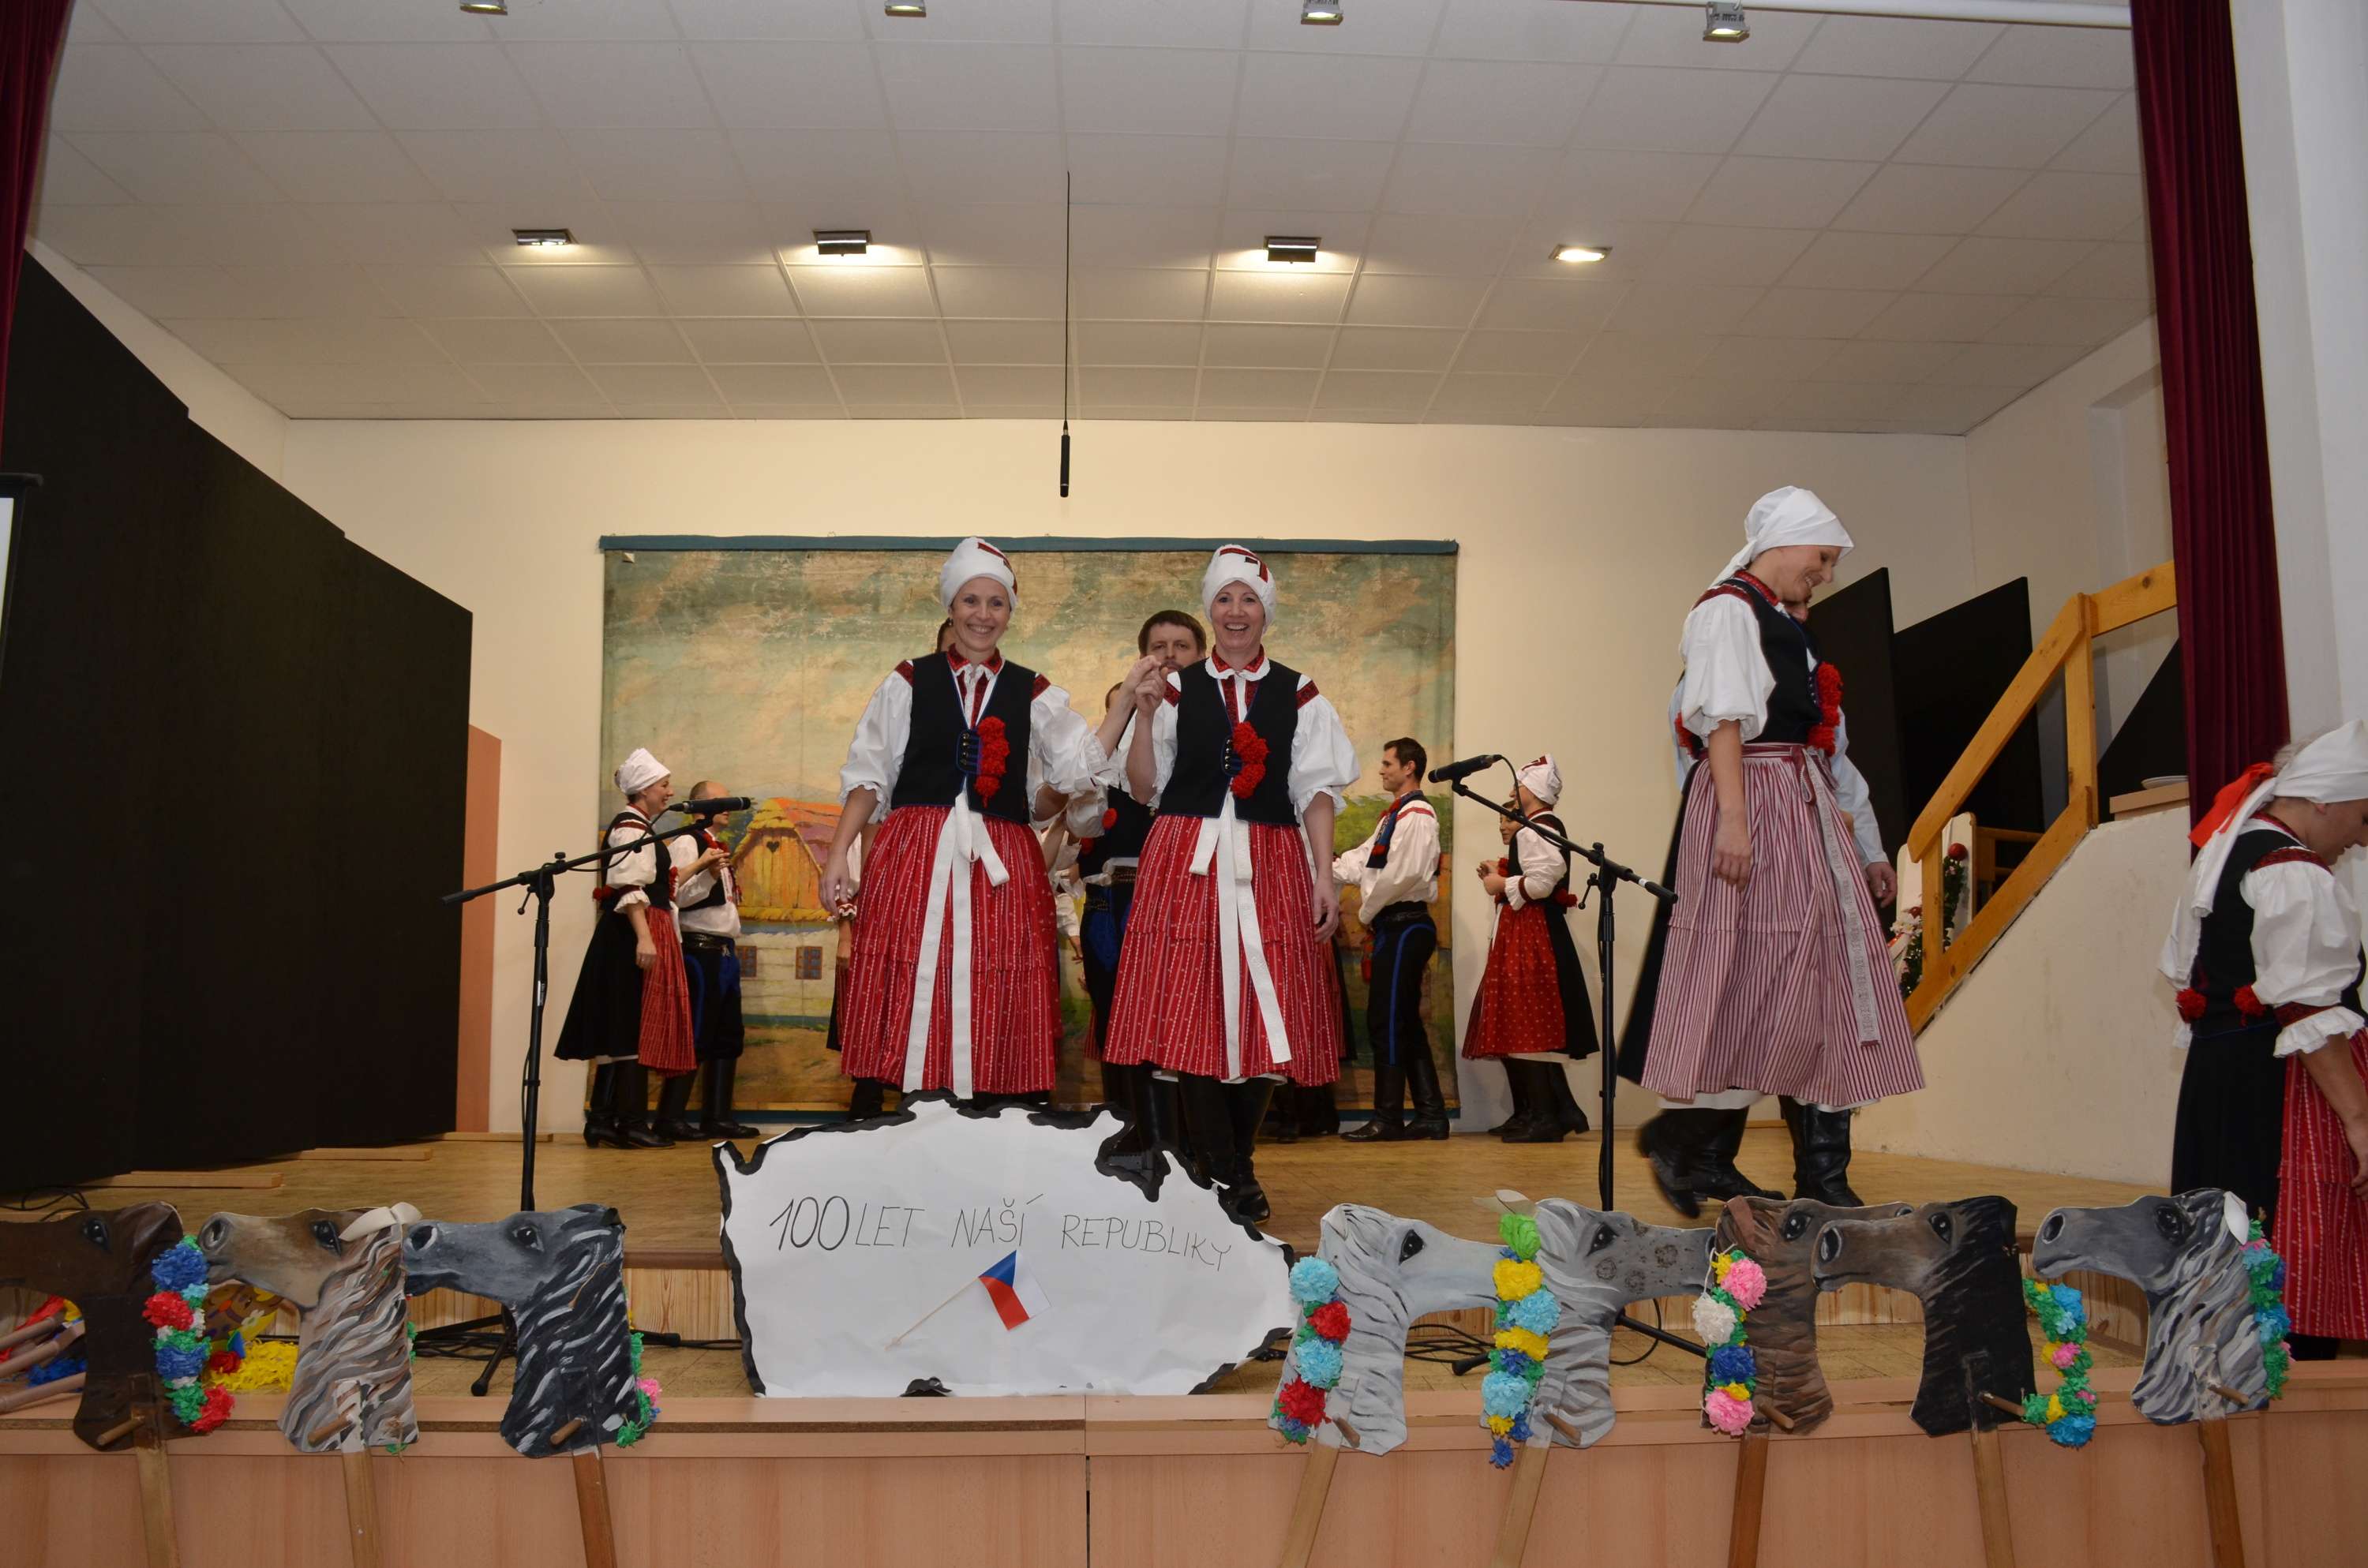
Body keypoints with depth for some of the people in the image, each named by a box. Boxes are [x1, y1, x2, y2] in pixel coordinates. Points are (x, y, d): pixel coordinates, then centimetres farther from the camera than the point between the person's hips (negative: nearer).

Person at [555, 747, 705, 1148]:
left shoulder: (637, 828, 21)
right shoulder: (631, 828, -10)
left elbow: (656, 882, 26)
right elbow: (629, 889, -20)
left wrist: (698, 865, 32)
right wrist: (644, 938, -27)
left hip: (634, 937, 10)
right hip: (633, 935, -10)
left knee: (622, 1032, 10)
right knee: (634, 1028, -9)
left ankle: (604, 1121, 13)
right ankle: (629, 1122, -7)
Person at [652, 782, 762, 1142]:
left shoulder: (718, 847, 20)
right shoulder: (686, 843, -7)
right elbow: (675, 896, -18)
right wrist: (709, 874, -26)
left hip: (725, 951, 9)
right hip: (700, 950, -9)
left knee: (728, 1038, 9)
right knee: (695, 1037, -9)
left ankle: (718, 1116, 13)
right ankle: (671, 1118, -4)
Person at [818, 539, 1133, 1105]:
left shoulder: (1034, 695, 14)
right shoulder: (910, 683, 10)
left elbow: (1084, 767, 5)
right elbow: (868, 776, 7)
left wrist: (1127, 700, -4)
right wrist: (839, 855, -2)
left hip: (1001, 867, 1)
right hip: (914, 858, -1)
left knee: (996, 1010, -1)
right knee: (915, 1003, -3)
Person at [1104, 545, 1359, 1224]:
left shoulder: (1299, 696, 9)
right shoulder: (1176, 689, 9)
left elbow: (1317, 793, 5)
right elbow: (1144, 789, 7)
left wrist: (1324, 877, -4)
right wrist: (1145, 715, -5)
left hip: (1270, 869, 0)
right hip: (1188, 864, 0)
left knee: (1262, 1017, 1)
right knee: (1193, 1013, -4)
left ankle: (1233, 1167, 17)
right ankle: (1228, 1174, 5)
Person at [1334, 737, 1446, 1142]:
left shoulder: (1416, 815, -12)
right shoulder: (1393, 816, 20)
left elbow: (1404, 873, -20)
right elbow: (1360, 862, 18)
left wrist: (1367, 909, -9)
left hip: (1404, 926, -10)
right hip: (1394, 927, 10)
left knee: (1386, 1021, -7)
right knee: (1405, 1023, 11)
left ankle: (1388, 1120, -3)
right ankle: (1430, 1115, 15)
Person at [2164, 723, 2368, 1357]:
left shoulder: (2221, 854, 15)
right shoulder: (2297, 877, -14)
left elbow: (2184, 971, 20)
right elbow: (2310, 1013, -20)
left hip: (2213, 1070, 9)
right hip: (2285, 1086, -9)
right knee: (2303, 1255, -5)